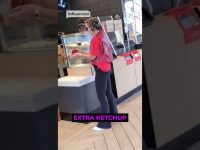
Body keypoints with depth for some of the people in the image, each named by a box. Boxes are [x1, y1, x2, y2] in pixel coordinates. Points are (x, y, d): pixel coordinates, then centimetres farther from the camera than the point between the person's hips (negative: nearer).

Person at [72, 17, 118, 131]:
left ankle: (105, 123, 1)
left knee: (101, 95, -4)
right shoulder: (102, 35, 10)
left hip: (101, 69, -10)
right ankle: (114, 114, 30)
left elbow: (93, 57, -16)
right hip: (106, 67, 10)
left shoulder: (96, 39, -18)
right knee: (108, 92, 18)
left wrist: (79, 55, -5)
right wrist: (82, 52, 12)